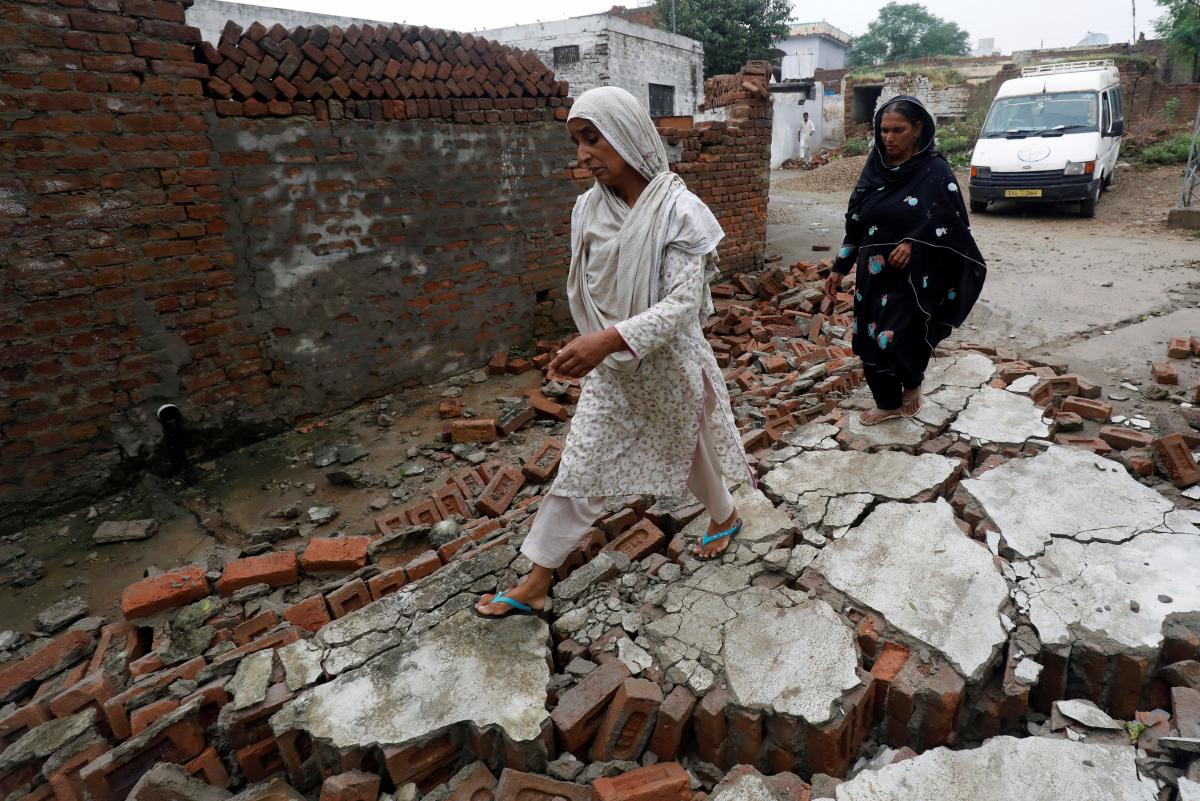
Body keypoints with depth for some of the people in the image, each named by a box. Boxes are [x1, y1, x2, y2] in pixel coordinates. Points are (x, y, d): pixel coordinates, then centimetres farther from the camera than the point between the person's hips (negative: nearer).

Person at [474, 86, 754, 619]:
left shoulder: (679, 211, -19)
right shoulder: (589, 208, -3)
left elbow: (683, 304, -26)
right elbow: (587, 291, 7)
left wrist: (609, 338, -38)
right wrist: (594, 344, 13)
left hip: (668, 363, -4)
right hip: (608, 365, 4)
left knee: (688, 451, 19)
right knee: (579, 466, 7)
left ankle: (725, 516, 52)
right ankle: (536, 583, 19)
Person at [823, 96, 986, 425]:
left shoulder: (935, 171, -8)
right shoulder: (875, 167, 6)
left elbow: (952, 225, -7)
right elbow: (855, 221, 10)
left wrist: (913, 243, -22)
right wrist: (839, 267, 9)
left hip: (912, 277, -5)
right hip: (873, 274, 5)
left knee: (897, 338, -14)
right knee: (871, 339, 8)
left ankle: (913, 383, 21)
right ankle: (888, 403, 28)